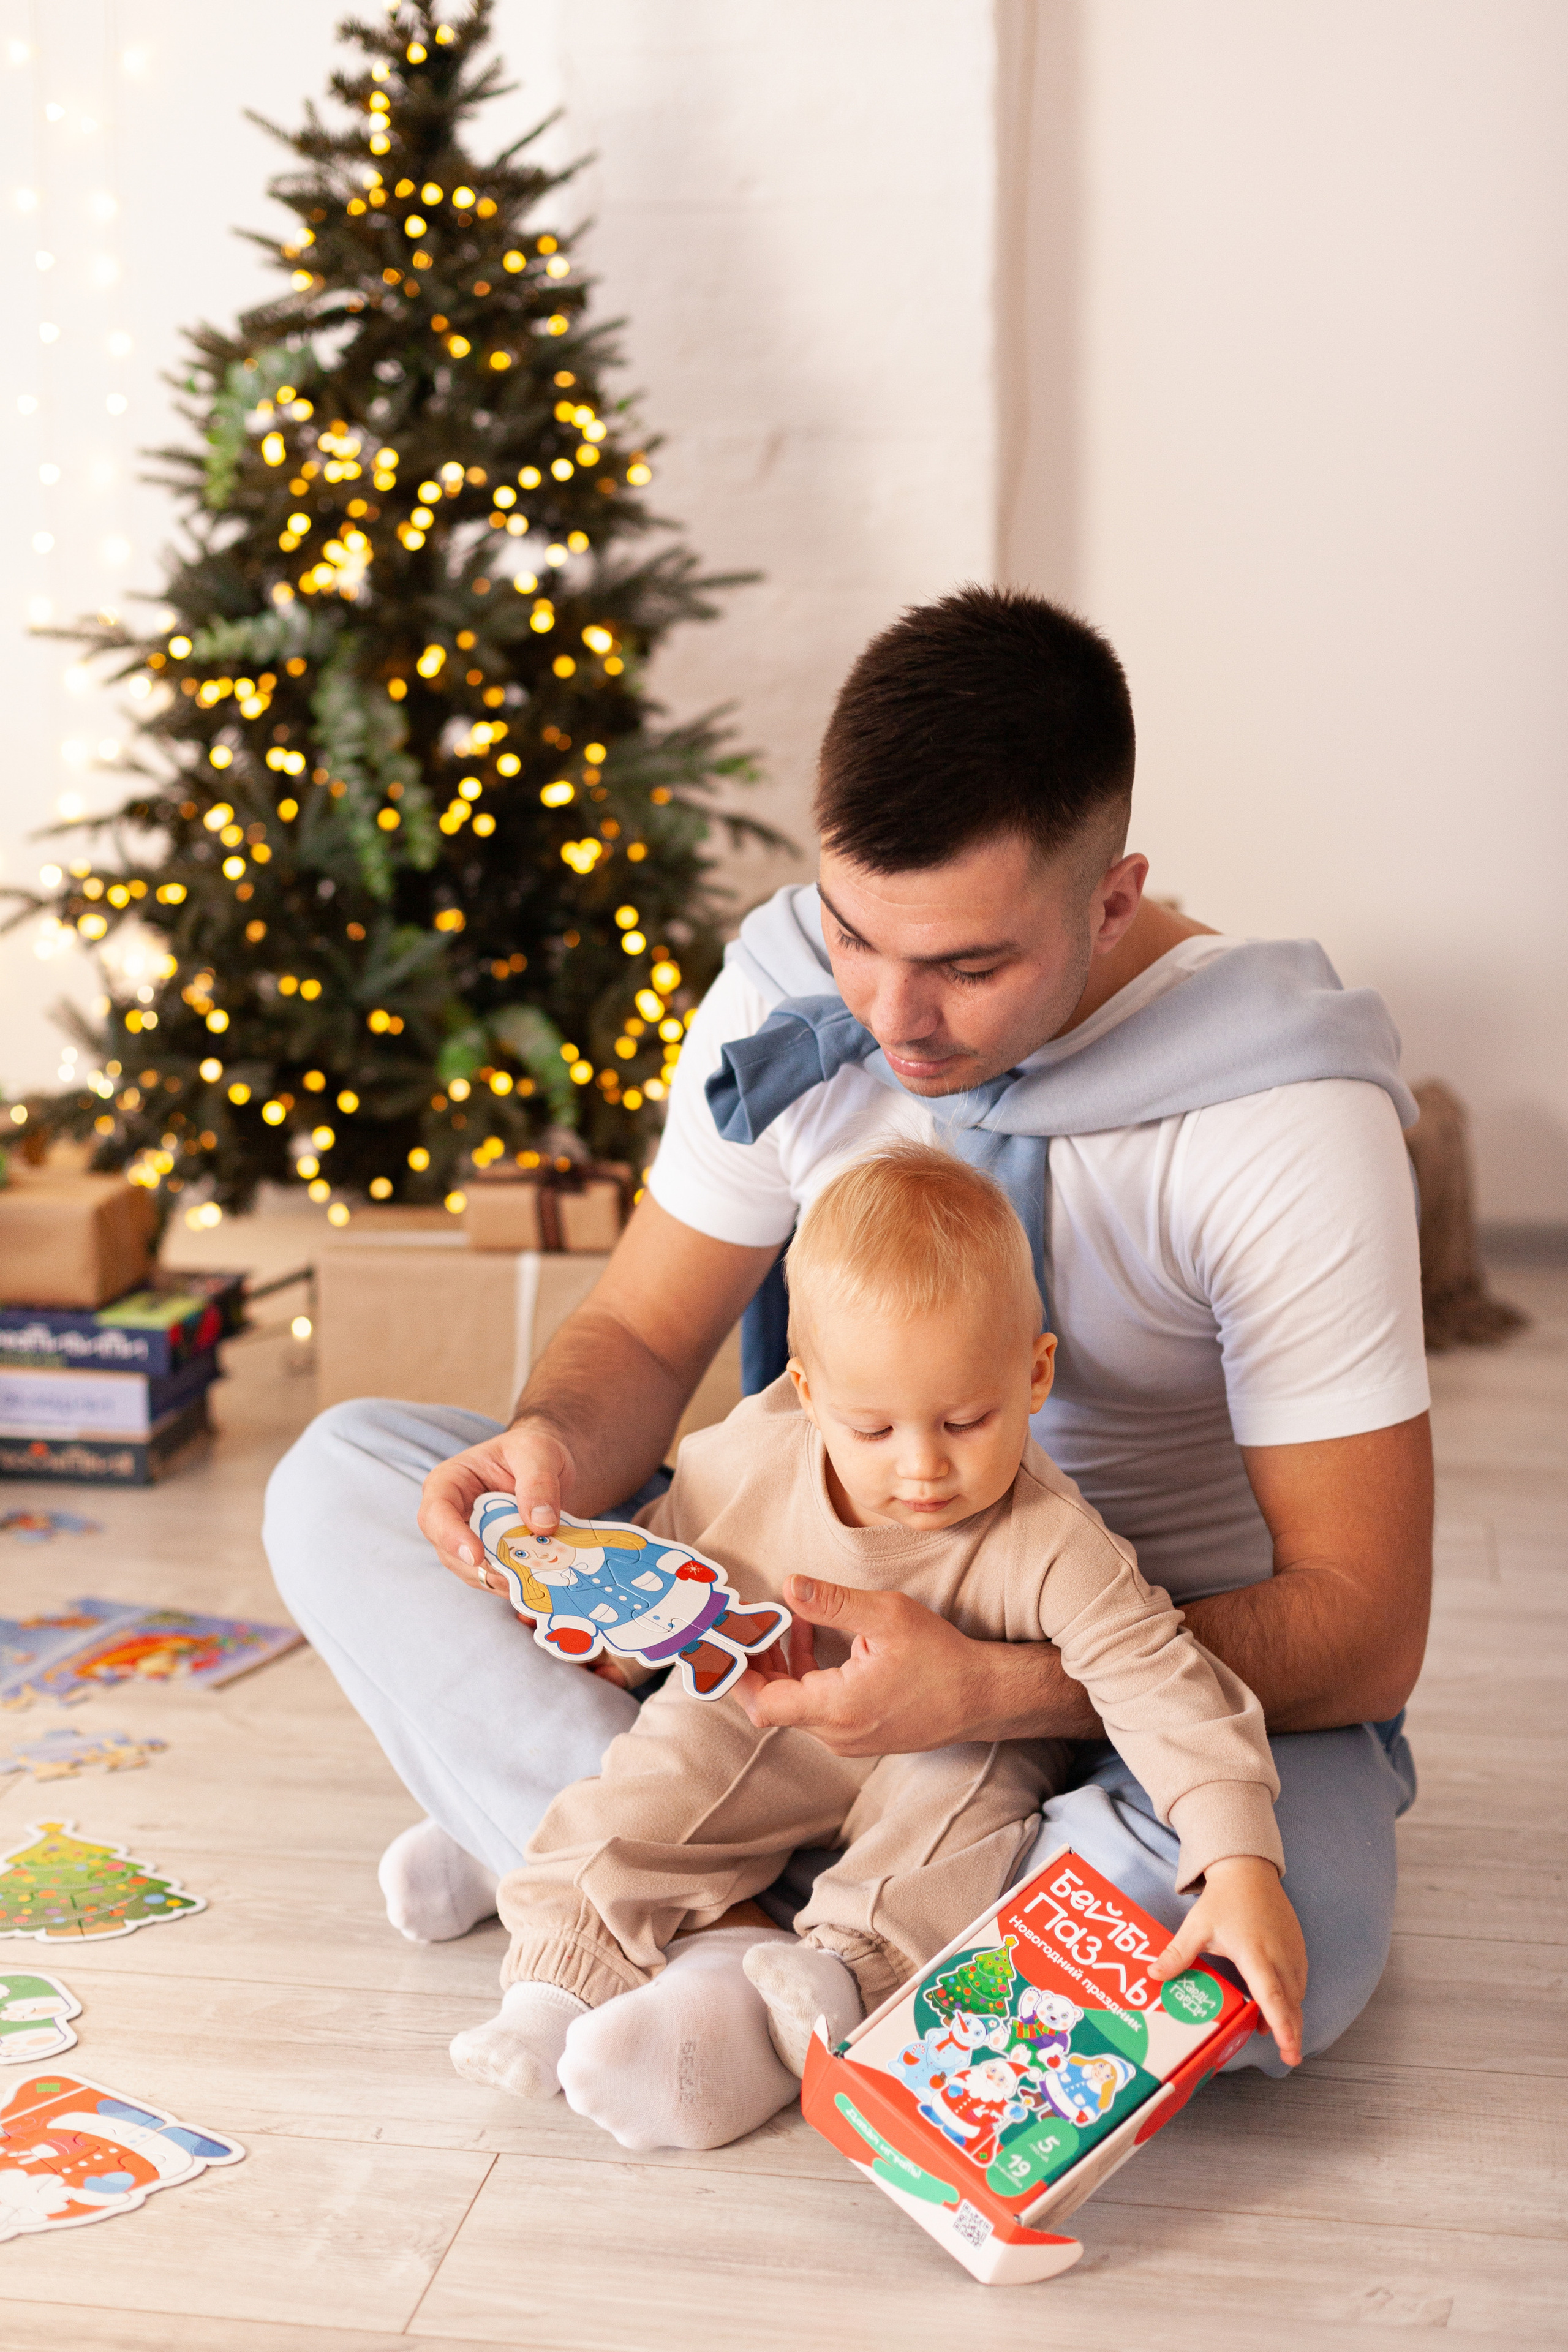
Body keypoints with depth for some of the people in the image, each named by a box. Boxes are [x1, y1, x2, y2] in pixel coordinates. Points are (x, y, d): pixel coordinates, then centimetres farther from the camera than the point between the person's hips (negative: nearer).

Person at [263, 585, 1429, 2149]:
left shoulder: (1287, 1120, -24)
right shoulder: (791, 993, -10)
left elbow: (1365, 1631, -24)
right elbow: (643, 1333, 1)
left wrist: (987, 1691, -38)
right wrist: (554, 1446, -24)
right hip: (838, 1597, 4)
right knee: (342, 1479, -8)